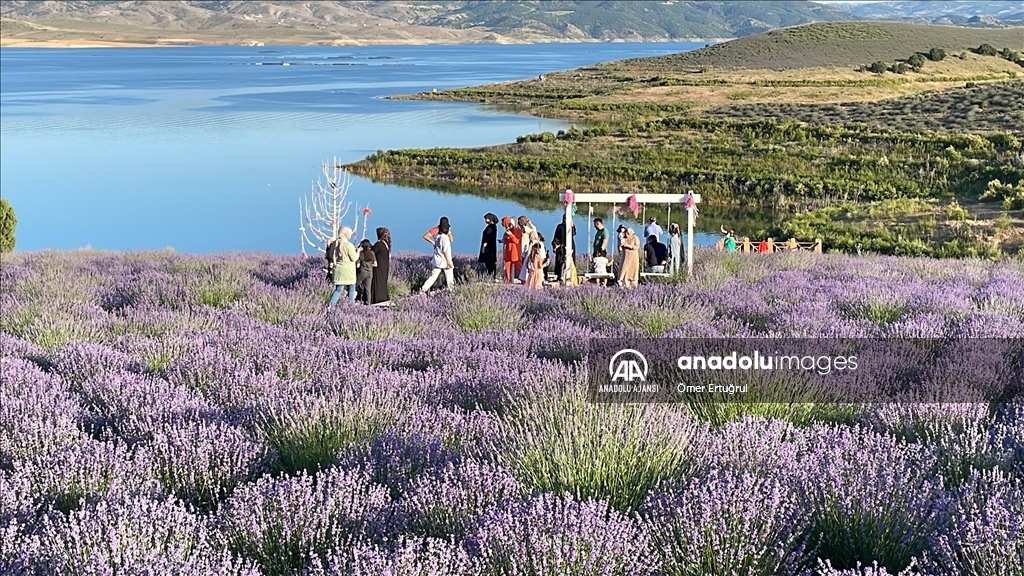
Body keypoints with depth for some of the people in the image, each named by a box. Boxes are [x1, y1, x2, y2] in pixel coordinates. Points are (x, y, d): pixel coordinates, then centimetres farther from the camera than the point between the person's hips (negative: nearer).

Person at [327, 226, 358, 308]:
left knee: (338, 290, 8)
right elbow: (353, 258, -12)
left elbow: (331, 257, 13)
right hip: (348, 272, -6)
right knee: (352, 289, 10)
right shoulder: (348, 245, -16)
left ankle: (330, 305, -9)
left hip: (337, 271, 6)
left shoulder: (334, 244, 4)